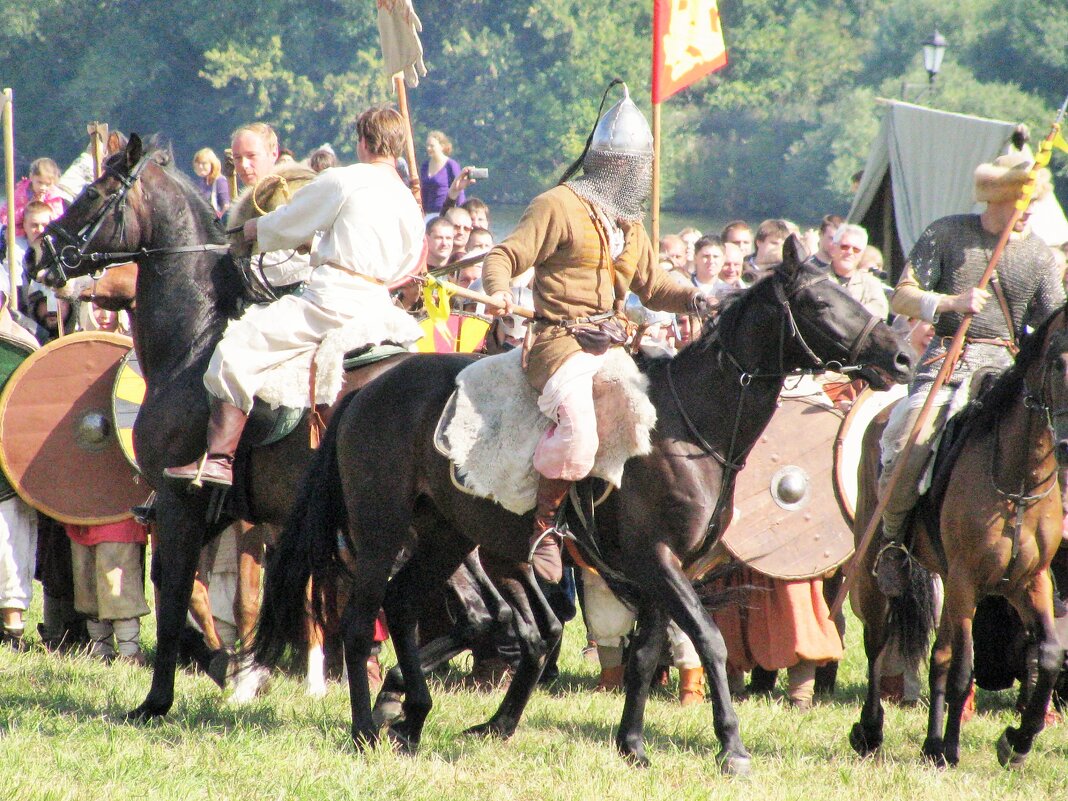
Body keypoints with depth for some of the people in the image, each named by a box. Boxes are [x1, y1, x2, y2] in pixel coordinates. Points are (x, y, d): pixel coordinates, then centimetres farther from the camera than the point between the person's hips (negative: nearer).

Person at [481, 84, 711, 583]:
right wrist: (499, 291, -28)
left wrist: (692, 300, 10)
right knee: (578, 433, -31)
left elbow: (651, 284, 30)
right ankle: (544, 527, -15)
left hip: (611, 346, 8)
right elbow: (504, 258, -6)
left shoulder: (629, 224, 22)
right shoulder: (559, 206, -2)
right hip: (562, 341, -8)